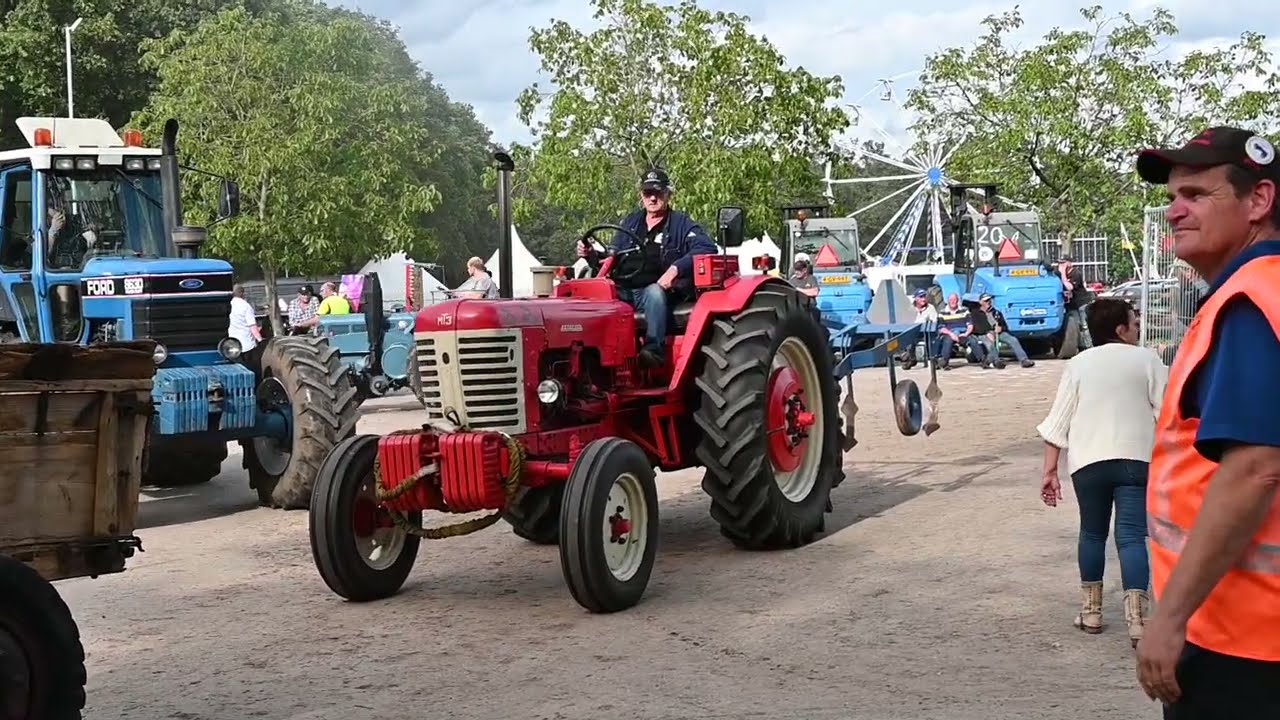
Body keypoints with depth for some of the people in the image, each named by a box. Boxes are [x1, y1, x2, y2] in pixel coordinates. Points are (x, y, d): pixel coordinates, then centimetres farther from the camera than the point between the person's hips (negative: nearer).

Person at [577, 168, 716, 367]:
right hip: (625, 291, 4)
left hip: (659, 290, -4)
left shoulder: (681, 224, 7)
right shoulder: (630, 223, 23)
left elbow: (707, 248, -9)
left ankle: (654, 348, -45)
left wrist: (676, 268, -23)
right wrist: (592, 255, 5)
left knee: (655, 292, -40)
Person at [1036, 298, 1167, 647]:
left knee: (1092, 533, 17)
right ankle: (1136, 617, -16)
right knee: (1131, 536, -4)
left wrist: (1050, 470, 4)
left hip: (1088, 461, 2)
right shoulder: (1146, 360, 3)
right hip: (1135, 459, -2)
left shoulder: (1078, 364, 8)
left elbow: (1058, 421, 3)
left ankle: (1091, 609, 24)